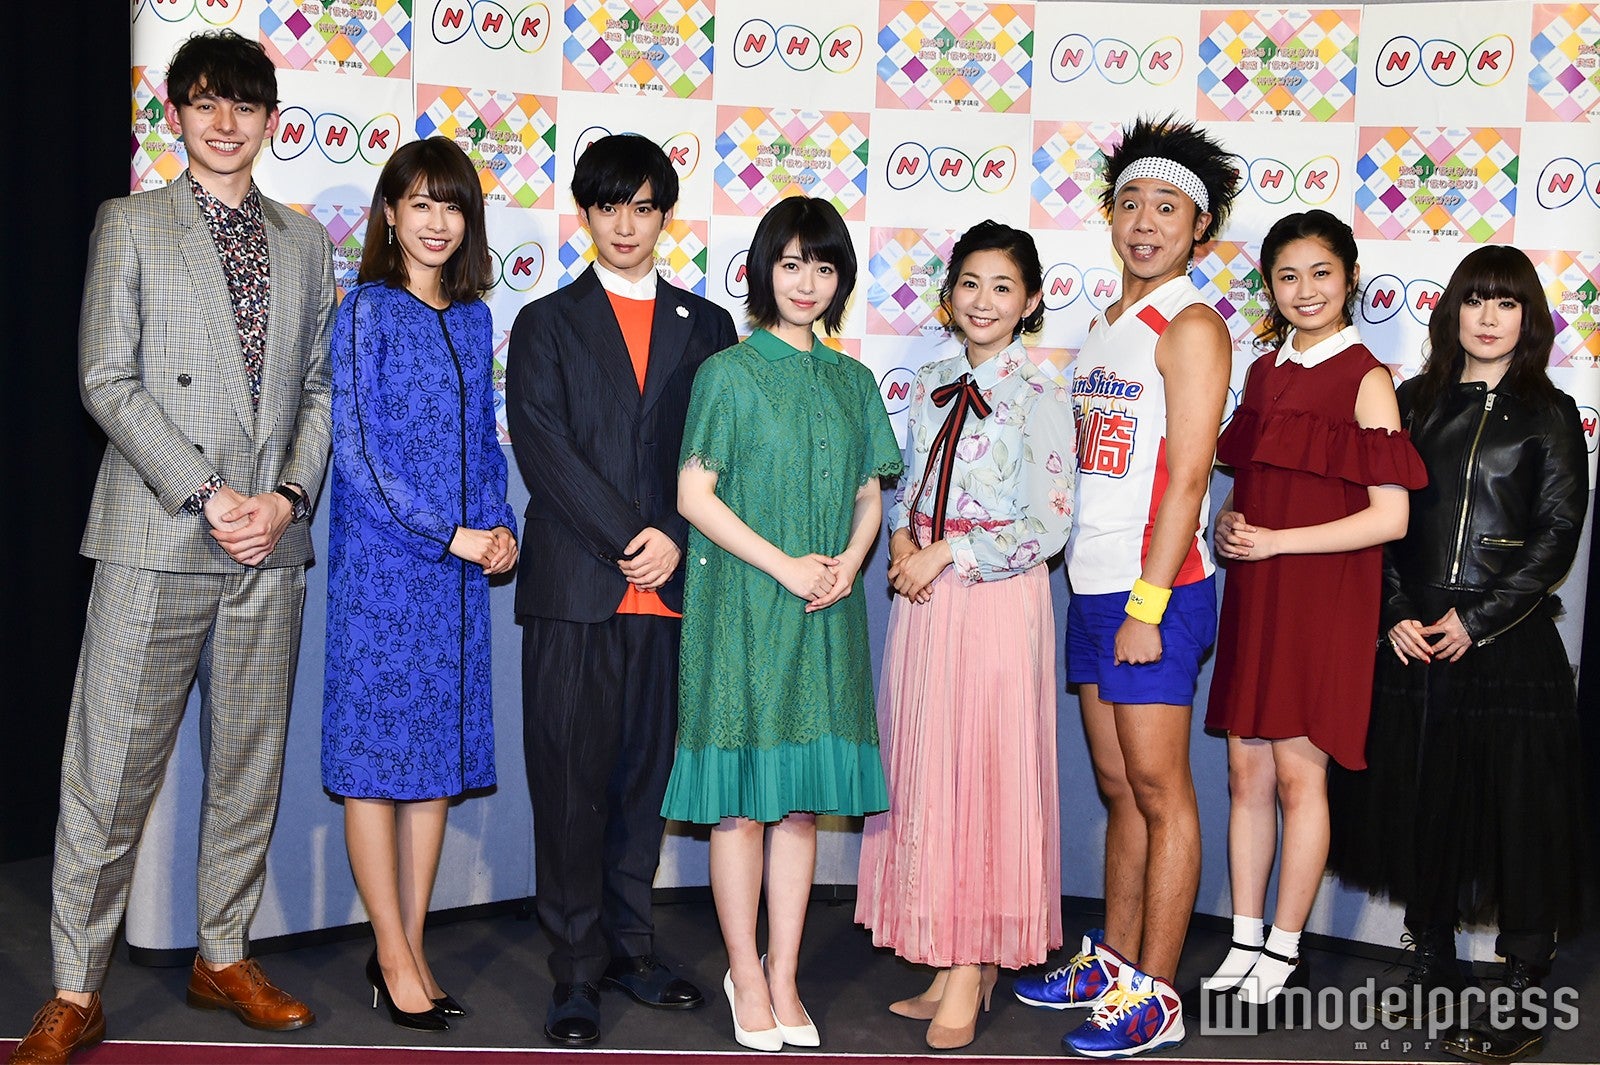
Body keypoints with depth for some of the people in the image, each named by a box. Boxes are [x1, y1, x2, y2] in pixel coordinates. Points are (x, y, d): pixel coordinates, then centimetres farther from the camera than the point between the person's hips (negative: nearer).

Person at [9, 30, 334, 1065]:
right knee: (113, 770, -2)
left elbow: (320, 387, 12)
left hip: (271, 546, 4)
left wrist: (288, 495, -4)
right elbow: (108, 382, -4)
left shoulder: (305, 240, 15)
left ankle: (224, 957, 24)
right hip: (158, 538, -3)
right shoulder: (130, 225, 5)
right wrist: (207, 495, -12)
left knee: (252, 762, 10)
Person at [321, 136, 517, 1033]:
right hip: (383, 560, -6)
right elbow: (358, 447, -11)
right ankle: (394, 960, 10)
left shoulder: (474, 318, 12)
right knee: (377, 752, 0)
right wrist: (451, 536, -14)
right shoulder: (367, 312, -5)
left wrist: (500, 527, 0)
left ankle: (412, 948, 20)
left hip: (461, 563, 6)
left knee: (441, 751, 9)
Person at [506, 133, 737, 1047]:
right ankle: (578, 970, 9)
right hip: (573, 586, -2)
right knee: (571, 778, -1)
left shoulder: (706, 325, 15)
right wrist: (627, 539, -12)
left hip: (669, 587, 2)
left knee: (647, 769, 8)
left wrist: (674, 538, -8)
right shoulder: (548, 323, 9)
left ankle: (630, 944, 21)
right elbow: (543, 448, -4)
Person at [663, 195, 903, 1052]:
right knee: (741, 800, 0)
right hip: (742, 606, -4)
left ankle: (783, 978, 17)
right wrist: (785, 566, -13)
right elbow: (694, 495, -6)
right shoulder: (729, 373, -1)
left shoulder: (852, 381, 13)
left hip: (824, 616, 4)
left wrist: (849, 562, -6)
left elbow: (869, 492, 15)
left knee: (803, 798, 7)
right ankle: (747, 979, 13)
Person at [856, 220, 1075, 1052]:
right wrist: (901, 541, -2)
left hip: (998, 599, -6)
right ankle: (950, 966, 18)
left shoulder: (1040, 390, -7)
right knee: (923, 772, 7)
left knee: (983, 774, -1)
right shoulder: (931, 383, 11)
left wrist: (949, 554, -13)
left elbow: (1051, 523, -11)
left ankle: (969, 977, 9)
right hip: (923, 595, 6)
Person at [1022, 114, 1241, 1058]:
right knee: (1119, 786, 14)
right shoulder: (1105, 326, 17)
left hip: (1157, 590, -8)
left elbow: (1185, 478, -15)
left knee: (1158, 786, -3)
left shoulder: (1191, 324, -8)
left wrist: (1147, 606, -19)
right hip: (1093, 586, 8)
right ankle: (1114, 961, 25)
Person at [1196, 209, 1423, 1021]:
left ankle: (1284, 955, 12)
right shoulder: (1264, 372, 13)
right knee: (1246, 772, 8)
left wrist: (1274, 542, -15)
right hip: (1251, 597, 6)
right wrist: (1227, 524, -2)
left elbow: (1390, 516, -12)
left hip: (1322, 597, -6)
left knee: (1298, 772, 0)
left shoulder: (1364, 379, -6)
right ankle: (1245, 945, 19)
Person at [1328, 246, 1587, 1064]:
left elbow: (1556, 535, -4)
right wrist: (1395, 614, -5)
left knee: (1515, 810, -1)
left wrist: (1476, 620, -12)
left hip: (1508, 644, -3)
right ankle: (1432, 972, 26)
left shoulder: (1548, 414, 1)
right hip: (1412, 641, 4)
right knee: (1417, 804, 10)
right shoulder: (1414, 402, 10)